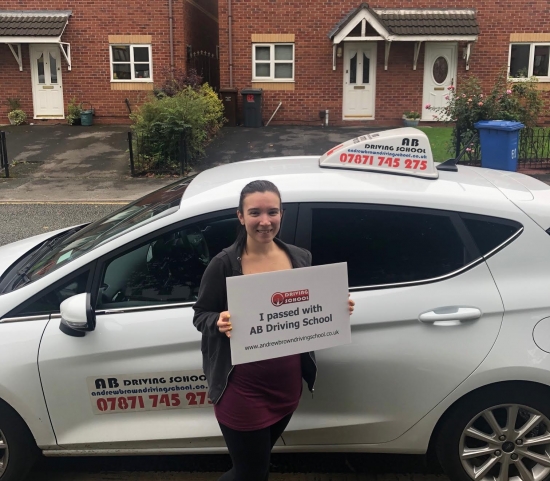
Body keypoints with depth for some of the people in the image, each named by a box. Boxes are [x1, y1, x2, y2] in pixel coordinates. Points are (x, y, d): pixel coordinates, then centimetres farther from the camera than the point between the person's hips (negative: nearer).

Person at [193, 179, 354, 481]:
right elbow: (200, 315, -6)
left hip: (288, 384, 5)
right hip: (243, 388, -4)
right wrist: (219, 322, -27)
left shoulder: (300, 259, -1)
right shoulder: (224, 265, -14)